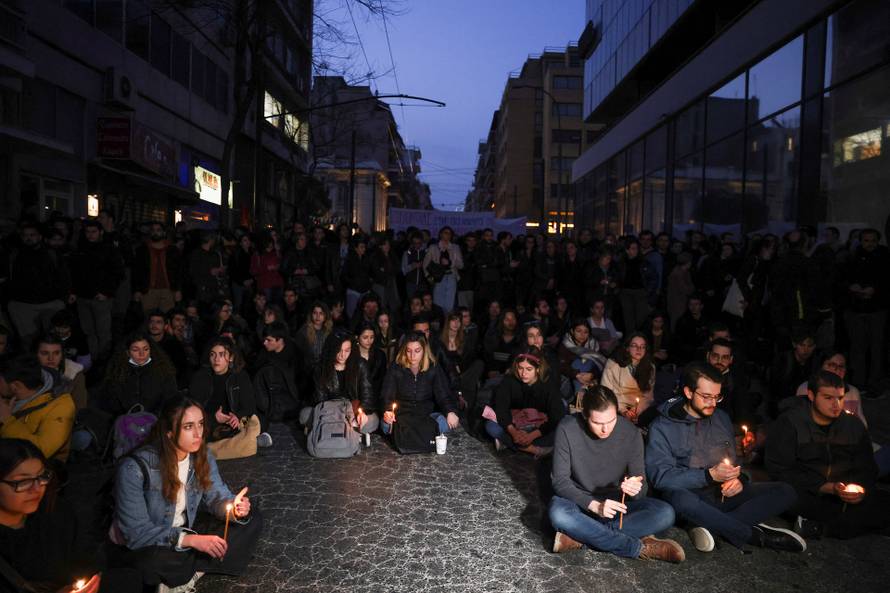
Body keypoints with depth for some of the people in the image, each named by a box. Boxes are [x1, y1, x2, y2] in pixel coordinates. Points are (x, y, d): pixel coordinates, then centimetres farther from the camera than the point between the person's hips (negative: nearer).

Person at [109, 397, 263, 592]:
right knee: (153, 561, -40)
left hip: (183, 541, 6)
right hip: (138, 549, -5)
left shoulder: (202, 457, -9)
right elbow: (136, 533, -26)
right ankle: (200, 568, -8)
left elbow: (218, 497, -2)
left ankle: (189, 573, -14)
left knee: (252, 519, -6)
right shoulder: (134, 468, -26)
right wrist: (190, 539, -33)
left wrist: (235, 509, -25)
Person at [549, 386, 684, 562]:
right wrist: (594, 505, -31)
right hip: (581, 501, -2)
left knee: (665, 513, -24)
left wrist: (636, 489, -33)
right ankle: (640, 547, -24)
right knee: (558, 514, -36)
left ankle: (580, 536, -25)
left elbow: (641, 486, -8)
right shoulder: (567, 429, -19)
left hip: (617, 503, 2)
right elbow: (560, 481, -16)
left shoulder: (630, 433, -13)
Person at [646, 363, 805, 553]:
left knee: (785, 492, -11)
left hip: (723, 494, 6)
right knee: (682, 500, -41)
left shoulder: (722, 418, 13)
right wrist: (709, 475, -21)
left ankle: (714, 527, -24)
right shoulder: (662, 427, -7)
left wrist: (738, 479, -4)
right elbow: (659, 475, -15)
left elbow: (733, 459, 20)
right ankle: (756, 535, -22)